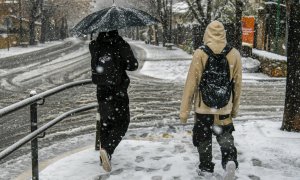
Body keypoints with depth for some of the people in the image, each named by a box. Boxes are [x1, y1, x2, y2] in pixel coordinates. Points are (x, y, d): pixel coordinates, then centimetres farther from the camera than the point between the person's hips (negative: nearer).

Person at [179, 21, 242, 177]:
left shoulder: (200, 54, -13)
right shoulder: (234, 54, -4)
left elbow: (191, 84, -11)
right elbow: (237, 84, 4)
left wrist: (184, 110, -3)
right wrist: (235, 108, 17)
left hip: (203, 107, -2)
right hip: (225, 107, 2)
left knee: (203, 138, 16)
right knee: (225, 134, 21)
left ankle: (206, 168, 25)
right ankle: (230, 158, -1)